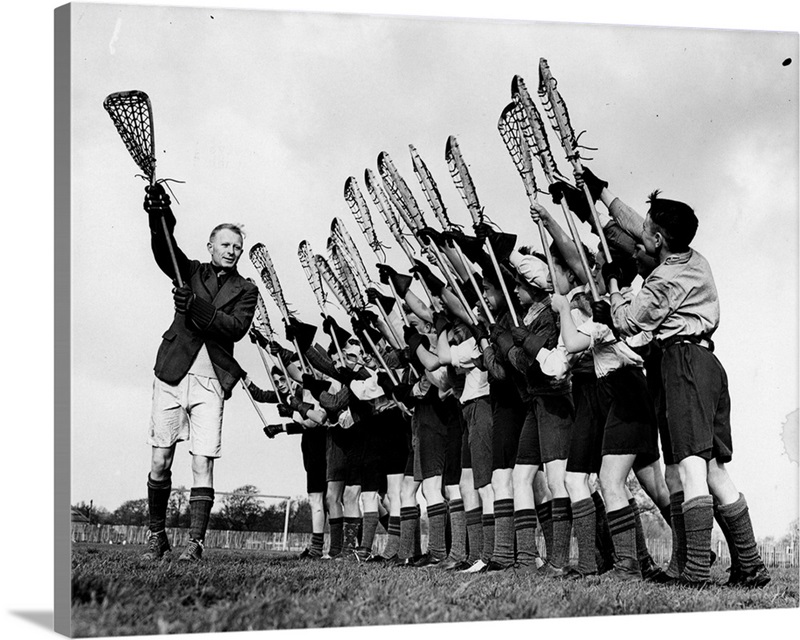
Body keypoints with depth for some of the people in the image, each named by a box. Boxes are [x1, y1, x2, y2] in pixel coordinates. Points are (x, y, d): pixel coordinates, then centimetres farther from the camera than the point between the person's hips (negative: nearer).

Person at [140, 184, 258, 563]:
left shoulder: (245, 291, 12)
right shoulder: (191, 273, 14)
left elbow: (237, 328, -6)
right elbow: (165, 253, -6)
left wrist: (197, 307, -19)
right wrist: (159, 217, -25)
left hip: (211, 381, -1)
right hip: (172, 374, 1)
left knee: (202, 464, -8)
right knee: (159, 462, 0)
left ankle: (195, 542, -7)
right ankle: (157, 536, 13)